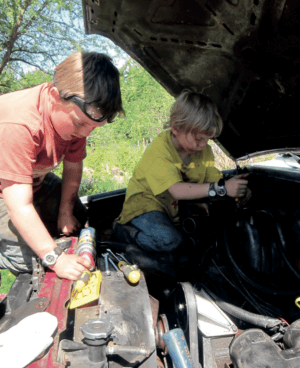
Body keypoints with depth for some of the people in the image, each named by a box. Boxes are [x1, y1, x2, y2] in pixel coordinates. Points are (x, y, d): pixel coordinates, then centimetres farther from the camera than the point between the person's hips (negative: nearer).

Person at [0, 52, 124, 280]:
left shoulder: (79, 114, -17)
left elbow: (73, 168, -3)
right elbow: (20, 207, -38)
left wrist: (65, 213, -3)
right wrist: (55, 258, -38)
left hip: (35, 178, 7)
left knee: (77, 219, 8)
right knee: (27, 258, -17)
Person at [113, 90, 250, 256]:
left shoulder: (204, 150, -3)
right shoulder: (159, 150, -27)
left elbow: (215, 180, -3)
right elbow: (177, 190, -36)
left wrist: (238, 192, -24)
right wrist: (221, 188, -40)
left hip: (177, 206, 8)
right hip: (145, 202, -7)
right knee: (169, 240, -30)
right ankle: (122, 229, -6)